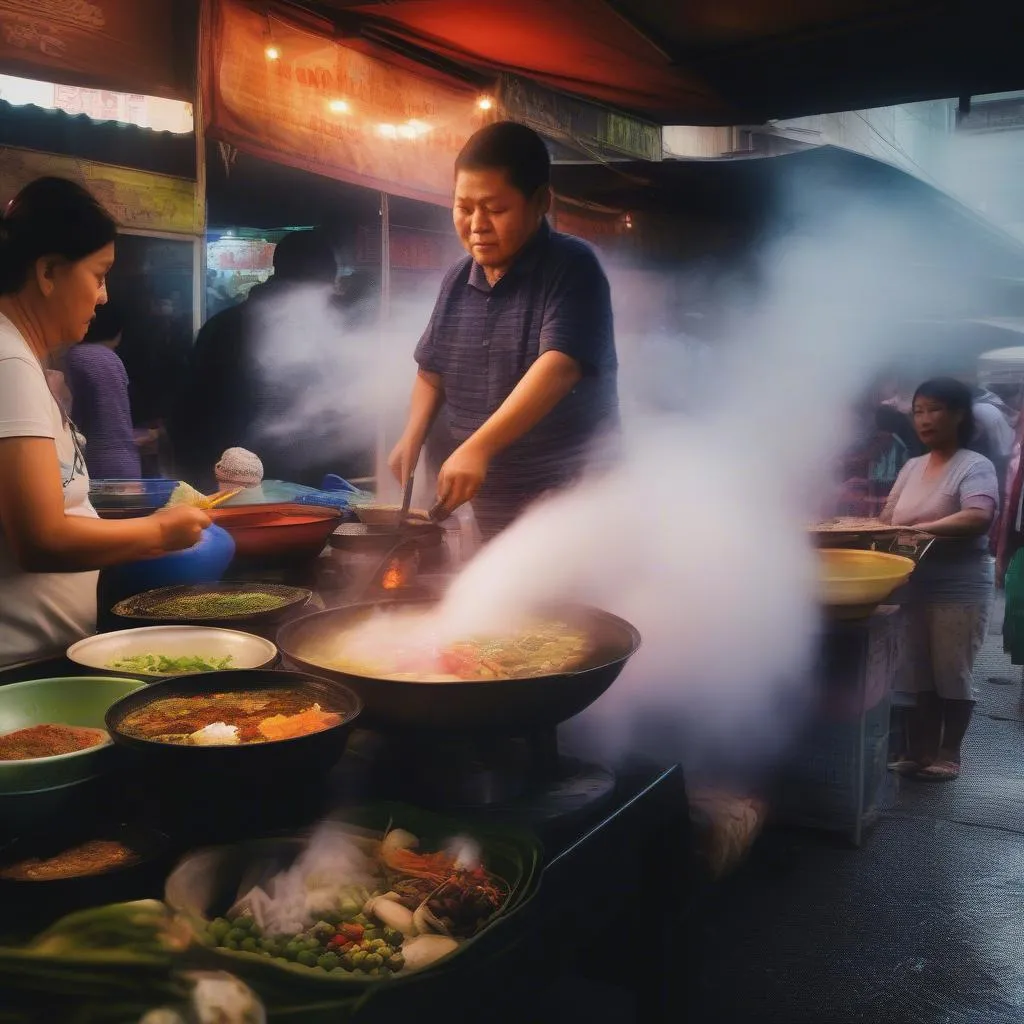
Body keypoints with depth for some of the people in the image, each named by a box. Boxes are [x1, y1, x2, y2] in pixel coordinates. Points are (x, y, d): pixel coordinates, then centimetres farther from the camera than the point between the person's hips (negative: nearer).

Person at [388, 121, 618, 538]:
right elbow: (433, 371, 19)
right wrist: (412, 437, 2)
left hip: (573, 503, -6)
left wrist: (478, 446, -35)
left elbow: (559, 366, -26)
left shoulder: (572, 268, -12)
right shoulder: (458, 280, 7)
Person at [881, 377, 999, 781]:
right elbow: (888, 517, 11)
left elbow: (979, 518, -24)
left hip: (959, 589, -6)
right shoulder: (912, 466, 11)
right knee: (917, 673, 10)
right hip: (913, 585, 6)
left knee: (952, 674, 3)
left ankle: (948, 753, 17)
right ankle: (920, 750, 21)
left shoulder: (976, 466, -8)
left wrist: (922, 527, -32)